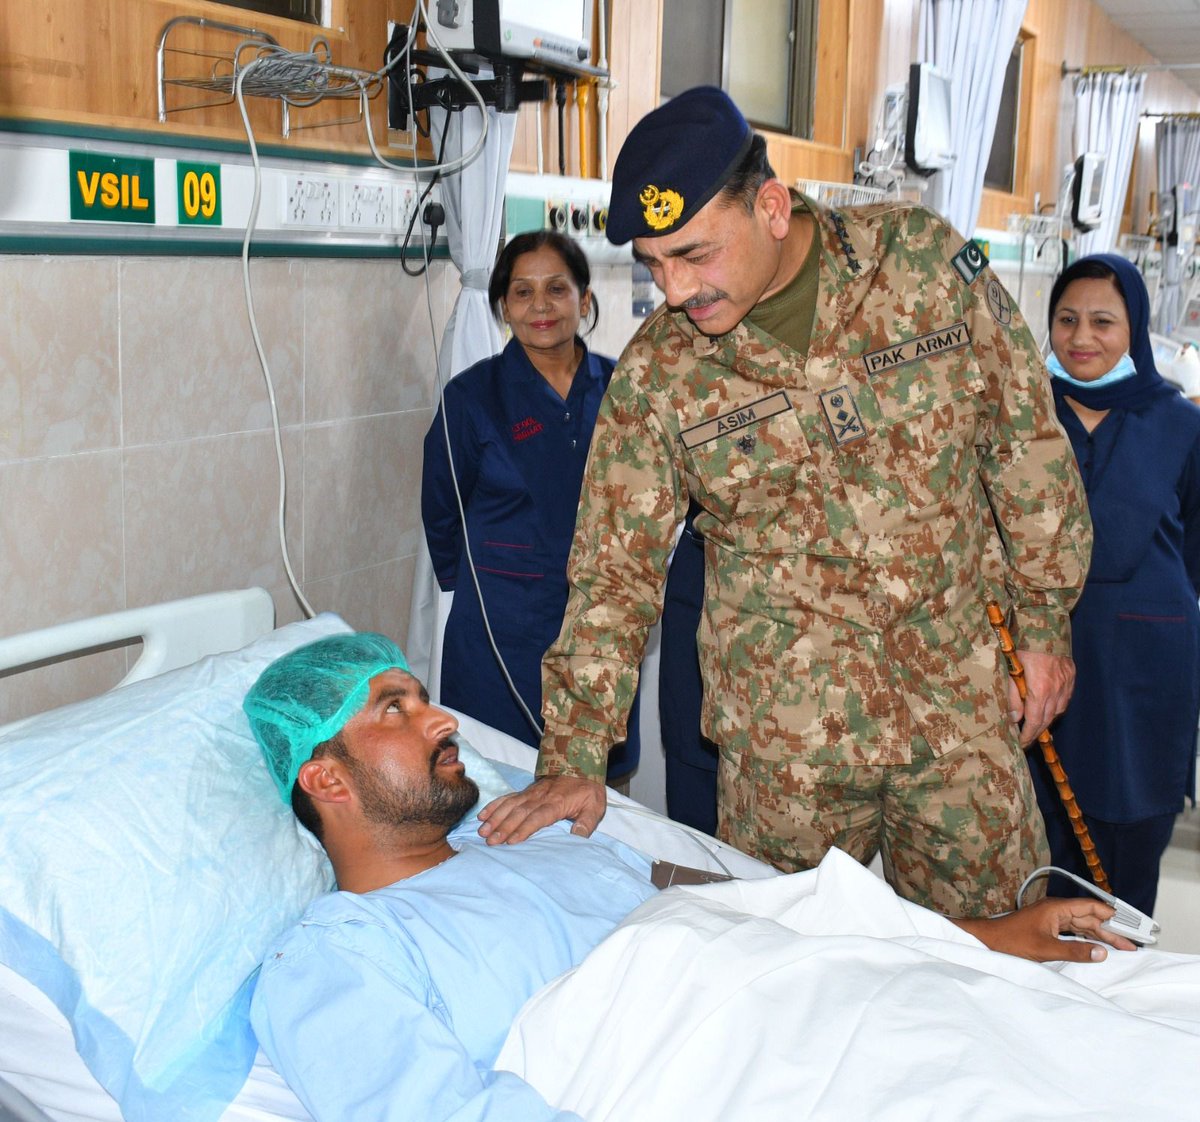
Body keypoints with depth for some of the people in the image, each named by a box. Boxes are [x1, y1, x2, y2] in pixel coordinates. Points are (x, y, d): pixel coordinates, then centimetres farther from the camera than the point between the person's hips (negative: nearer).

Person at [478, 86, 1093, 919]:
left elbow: (1026, 442, 2)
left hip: (963, 697, 1)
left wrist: (1047, 618, 3)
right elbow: (614, 574, -3)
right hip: (785, 736, 0)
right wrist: (574, 759, -7)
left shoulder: (926, 261, -8)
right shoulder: (656, 372, -7)